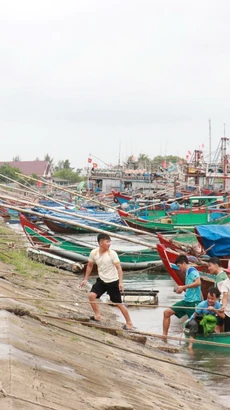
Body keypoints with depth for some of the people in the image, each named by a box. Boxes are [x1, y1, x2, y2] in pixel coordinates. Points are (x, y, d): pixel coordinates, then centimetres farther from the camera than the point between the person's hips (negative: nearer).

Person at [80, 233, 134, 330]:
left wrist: (120, 282, -26)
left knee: (119, 303, 0)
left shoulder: (112, 253, -17)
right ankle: (97, 316, 5)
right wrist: (86, 279, 11)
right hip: (101, 280, 4)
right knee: (91, 295, -13)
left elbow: (119, 268, -18)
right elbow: (90, 266, 10)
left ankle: (129, 323, 12)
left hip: (113, 282, -4)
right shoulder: (94, 253, -6)